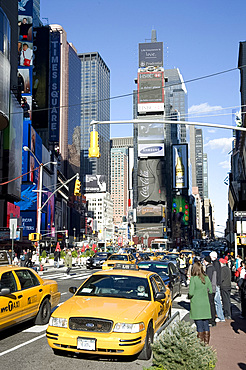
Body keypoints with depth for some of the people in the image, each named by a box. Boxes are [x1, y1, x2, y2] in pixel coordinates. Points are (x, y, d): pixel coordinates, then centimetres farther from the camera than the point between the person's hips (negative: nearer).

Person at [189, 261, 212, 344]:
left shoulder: (193, 279, -13)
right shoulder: (206, 278, 1)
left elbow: (191, 293, -17)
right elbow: (210, 290, 7)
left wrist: (190, 296, 4)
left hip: (196, 304, -4)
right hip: (206, 304, 4)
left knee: (199, 326, 3)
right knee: (206, 325, 12)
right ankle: (206, 342, 19)